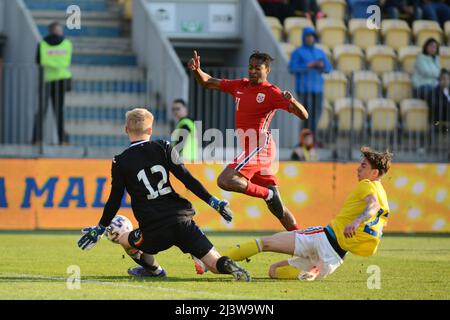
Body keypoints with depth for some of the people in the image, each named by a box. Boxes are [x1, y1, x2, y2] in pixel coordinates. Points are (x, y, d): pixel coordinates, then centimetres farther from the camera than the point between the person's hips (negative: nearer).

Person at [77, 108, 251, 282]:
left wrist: (99, 229, 20)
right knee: (215, 264, 3)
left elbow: (114, 201, 8)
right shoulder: (163, 148, 7)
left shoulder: (121, 162, 3)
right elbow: (187, 179, 2)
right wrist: (213, 202, 7)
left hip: (155, 231, -2)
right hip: (182, 219, 2)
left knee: (123, 239, 27)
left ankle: (154, 269, 24)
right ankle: (227, 266, -30)